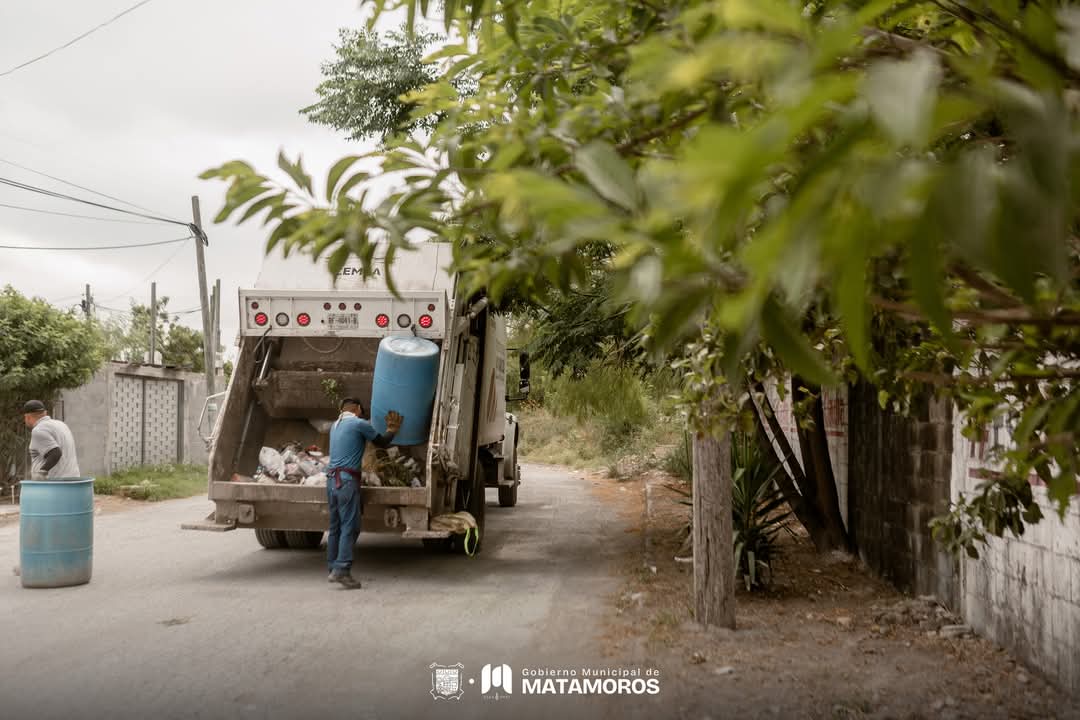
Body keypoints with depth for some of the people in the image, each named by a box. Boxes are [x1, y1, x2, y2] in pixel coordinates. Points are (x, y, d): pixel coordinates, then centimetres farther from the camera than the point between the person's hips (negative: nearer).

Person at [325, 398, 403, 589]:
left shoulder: (335, 426, 20)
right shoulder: (360, 424, -4)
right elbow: (381, 443, 6)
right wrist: (392, 430, 28)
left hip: (332, 480, 8)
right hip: (347, 480, -8)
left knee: (335, 527, 11)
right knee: (349, 527, -9)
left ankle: (333, 568, 13)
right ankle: (341, 570, -16)